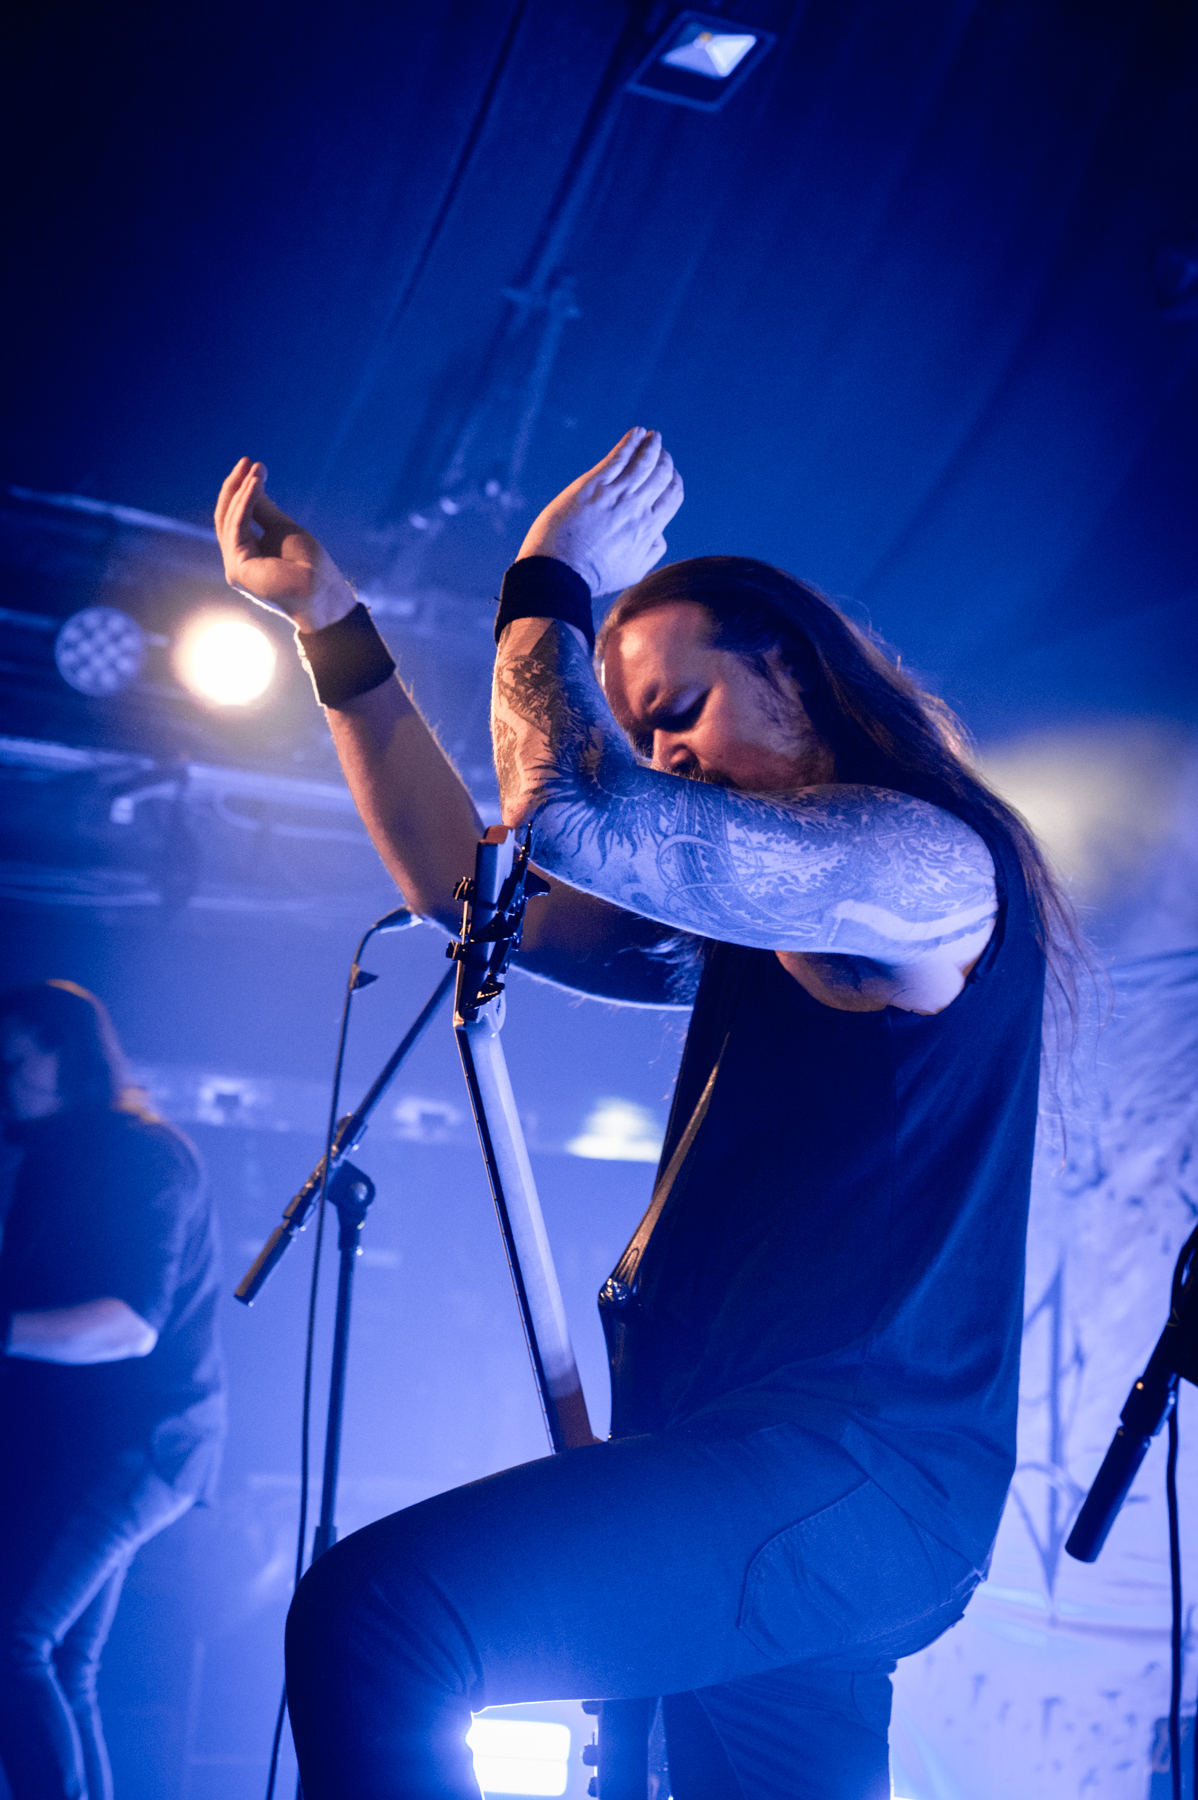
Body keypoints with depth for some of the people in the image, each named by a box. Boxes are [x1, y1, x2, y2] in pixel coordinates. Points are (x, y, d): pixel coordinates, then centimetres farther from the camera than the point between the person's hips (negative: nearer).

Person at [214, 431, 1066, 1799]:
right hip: (787, 1484, 10)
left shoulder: (929, 858, -7)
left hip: (854, 1468, -10)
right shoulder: (748, 923, 23)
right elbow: (470, 884, 22)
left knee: (373, 1614, -25)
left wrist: (548, 587, 0)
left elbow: (572, 814, -18)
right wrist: (329, 620, 19)